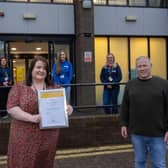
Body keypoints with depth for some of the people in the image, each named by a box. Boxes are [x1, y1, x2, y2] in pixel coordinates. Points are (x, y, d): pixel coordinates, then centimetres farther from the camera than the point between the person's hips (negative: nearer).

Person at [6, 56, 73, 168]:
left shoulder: (54, 89, 10)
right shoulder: (19, 88, 1)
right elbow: (11, 108, -7)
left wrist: (67, 109, -12)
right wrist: (32, 117, -20)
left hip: (48, 138, 3)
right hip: (25, 138, -2)